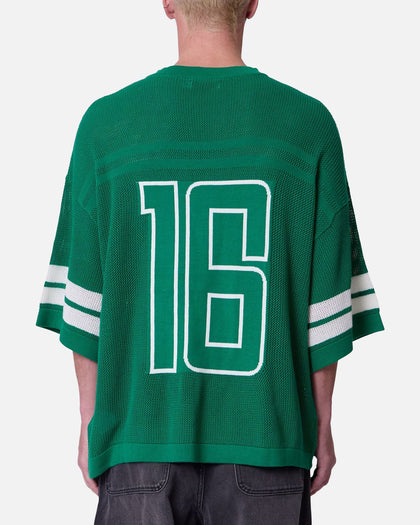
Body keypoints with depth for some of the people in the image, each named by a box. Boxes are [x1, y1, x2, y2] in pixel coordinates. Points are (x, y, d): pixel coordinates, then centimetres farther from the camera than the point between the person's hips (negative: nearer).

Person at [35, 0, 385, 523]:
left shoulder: (105, 121, -5)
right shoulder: (309, 123, -6)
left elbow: (84, 301, -2)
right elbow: (325, 303, -3)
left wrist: (90, 422, 10)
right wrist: (322, 424, 9)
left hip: (141, 439, 1)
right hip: (266, 439, 0)